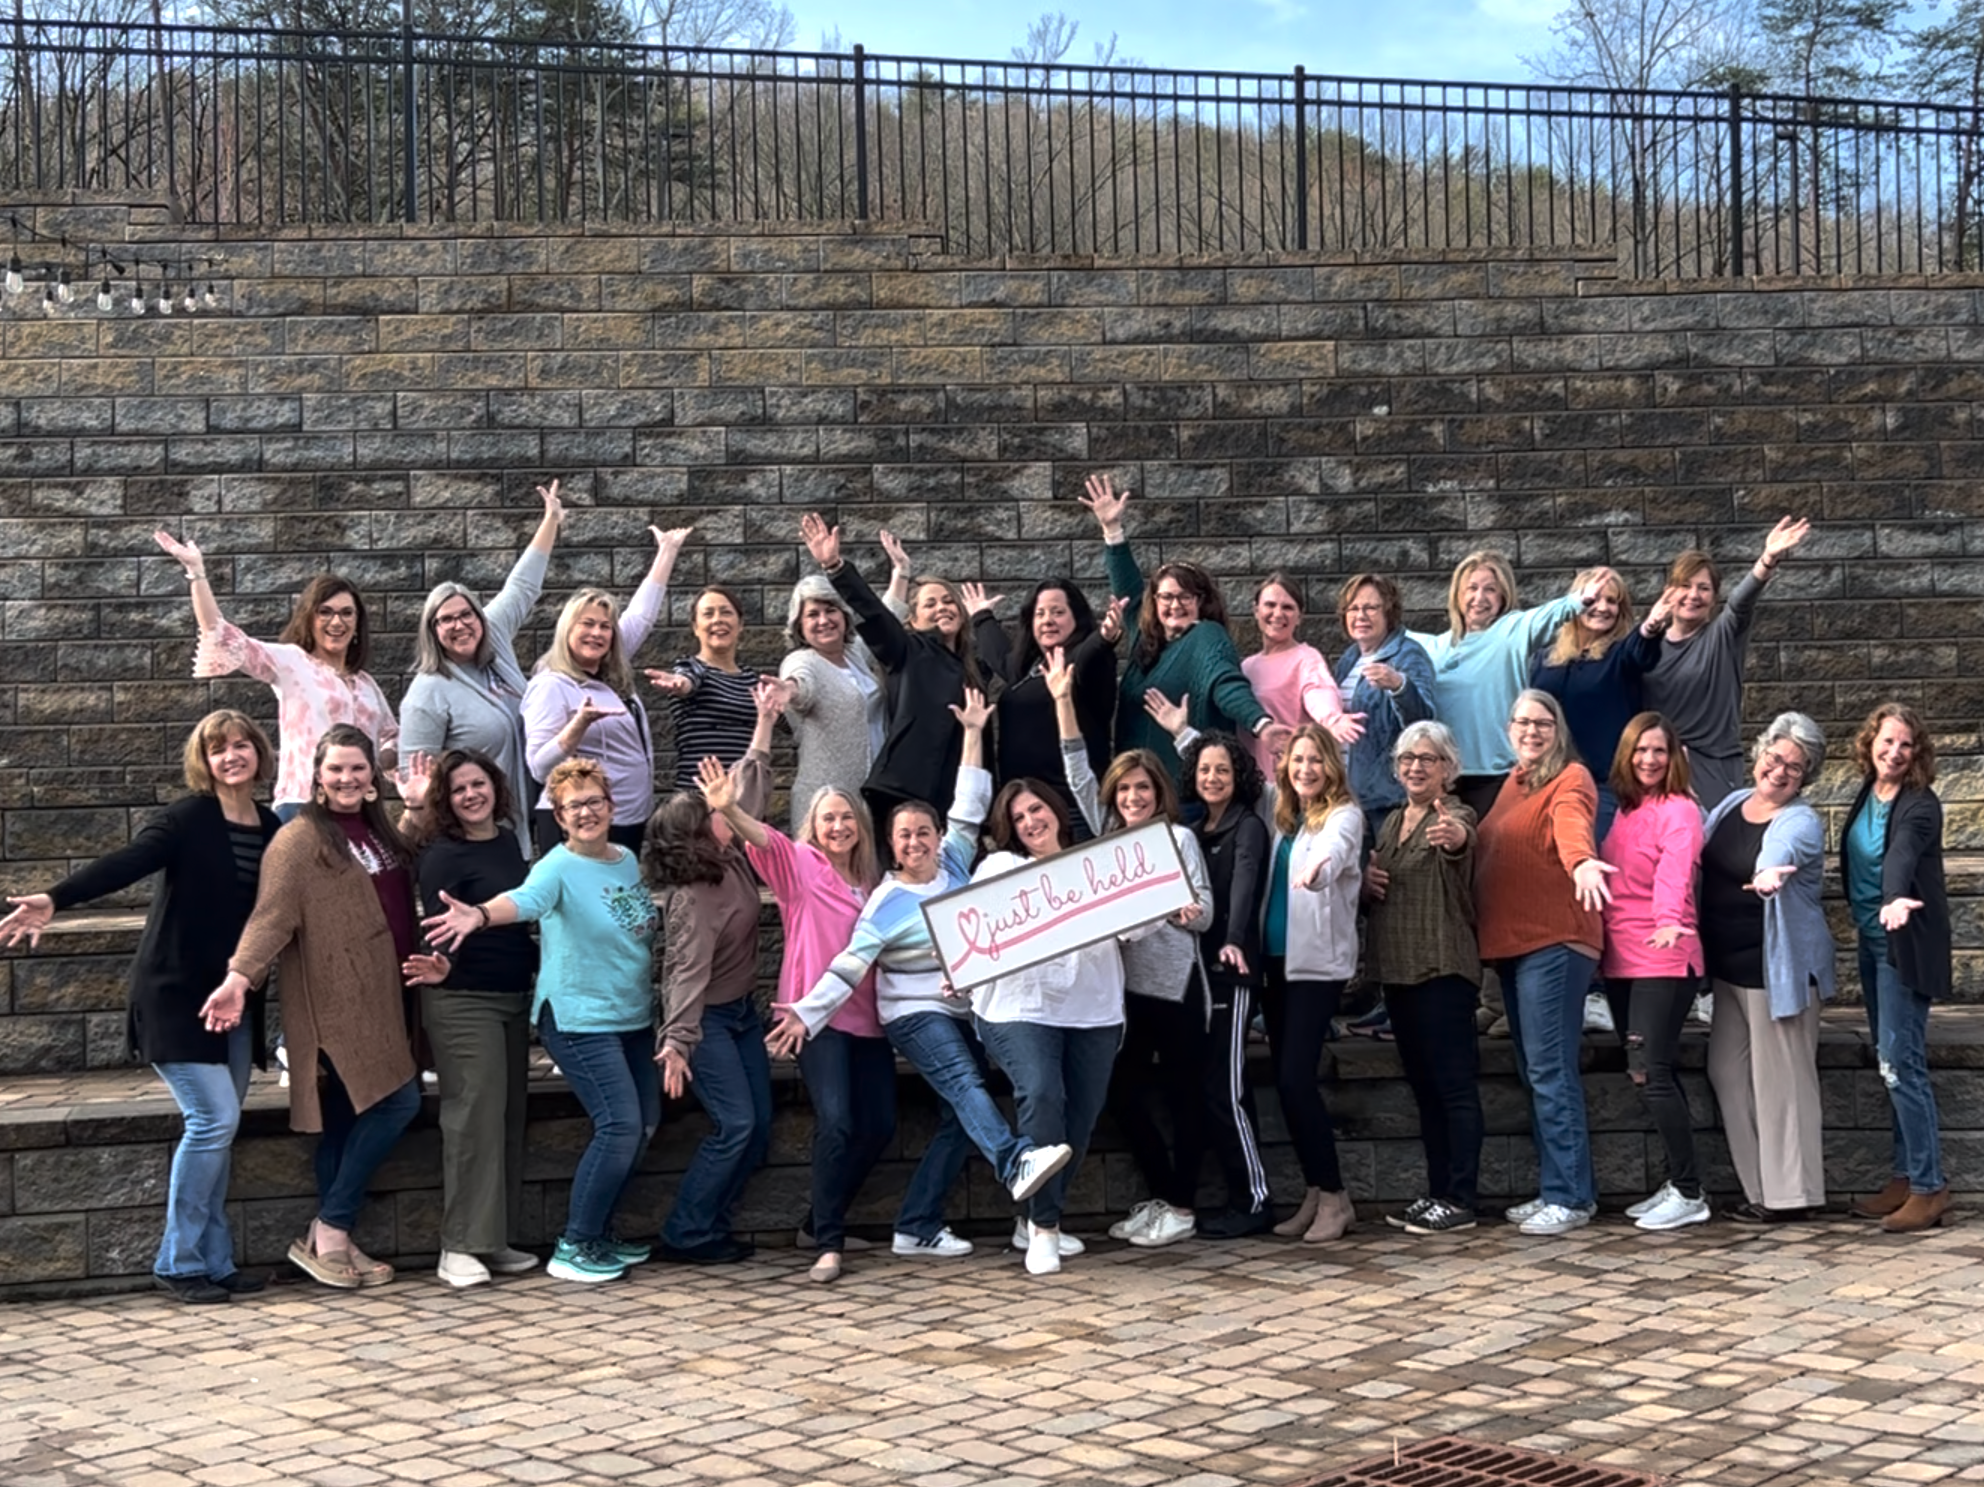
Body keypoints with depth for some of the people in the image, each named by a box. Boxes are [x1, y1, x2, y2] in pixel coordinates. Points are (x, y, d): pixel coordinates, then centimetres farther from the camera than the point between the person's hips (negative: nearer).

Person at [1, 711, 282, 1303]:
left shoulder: (271, 829, 6)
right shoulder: (189, 817, -11)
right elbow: (126, 863, -25)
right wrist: (55, 900, -39)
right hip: (175, 994, -6)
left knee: (219, 1127, 7)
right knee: (214, 1117, -13)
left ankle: (213, 1262, 14)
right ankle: (178, 1261, -1)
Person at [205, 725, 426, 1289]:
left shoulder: (379, 830, 16)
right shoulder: (301, 838, -8)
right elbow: (271, 914, -19)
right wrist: (239, 977, -30)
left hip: (380, 999, 7)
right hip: (334, 1002, -7)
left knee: (349, 1117, 9)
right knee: (398, 1101, -13)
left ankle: (332, 1239, 15)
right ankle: (330, 1232, -4)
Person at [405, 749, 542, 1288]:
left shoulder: (508, 841, 10)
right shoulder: (442, 855, -11)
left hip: (513, 997, 8)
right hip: (462, 1001, -8)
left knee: (510, 1115, 10)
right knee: (474, 1117, -9)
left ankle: (496, 1239, 18)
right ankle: (460, 1248, -3)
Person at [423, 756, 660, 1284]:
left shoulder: (629, 861, 7)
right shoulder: (558, 867, -15)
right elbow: (524, 899, -37)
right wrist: (481, 914, -57)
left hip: (633, 1017, 8)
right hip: (579, 1018, -8)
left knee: (644, 1123, 11)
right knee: (620, 1125, -15)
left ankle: (599, 1233, 26)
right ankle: (574, 1248, -5)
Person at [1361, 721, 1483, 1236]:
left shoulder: (1456, 816, -7)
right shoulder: (1391, 823, 16)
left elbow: (1460, 843, -33)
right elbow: (1372, 899, 25)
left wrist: (1456, 839, -56)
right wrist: (1366, 882, 2)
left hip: (1443, 970, -8)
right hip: (1396, 970, 8)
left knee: (1455, 1084, -6)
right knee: (1424, 1086, 12)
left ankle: (1461, 1199, -4)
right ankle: (1437, 1192, 18)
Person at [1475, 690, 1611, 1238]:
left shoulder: (1570, 780, -7)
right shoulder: (1513, 783, 19)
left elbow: (1571, 822, -29)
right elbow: (1488, 853, 16)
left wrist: (1581, 860, -48)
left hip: (1555, 941, -9)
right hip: (1511, 943, 9)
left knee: (1550, 1070, -9)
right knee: (1535, 1072, 12)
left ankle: (1569, 1197, -5)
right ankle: (1558, 1190, 19)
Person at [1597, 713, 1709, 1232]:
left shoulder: (1679, 810, -8)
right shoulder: (1623, 810, 14)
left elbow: (1675, 868, -26)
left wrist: (1669, 918, -42)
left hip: (1663, 960, -8)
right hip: (1620, 960, 8)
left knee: (1651, 1072, -10)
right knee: (1649, 1072, 11)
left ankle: (1689, 1194, -2)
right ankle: (1676, 1184, 20)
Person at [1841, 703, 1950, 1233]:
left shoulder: (1920, 806, -15)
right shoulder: (1868, 794, 7)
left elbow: (1902, 855, -34)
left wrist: (1895, 900, -51)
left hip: (1905, 945, -8)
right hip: (1872, 940, 8)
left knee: (1900, 1063, -9)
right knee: (1892, 1063, 12)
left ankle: (1929, 1188, -3)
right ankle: (1906, 1179, 19)